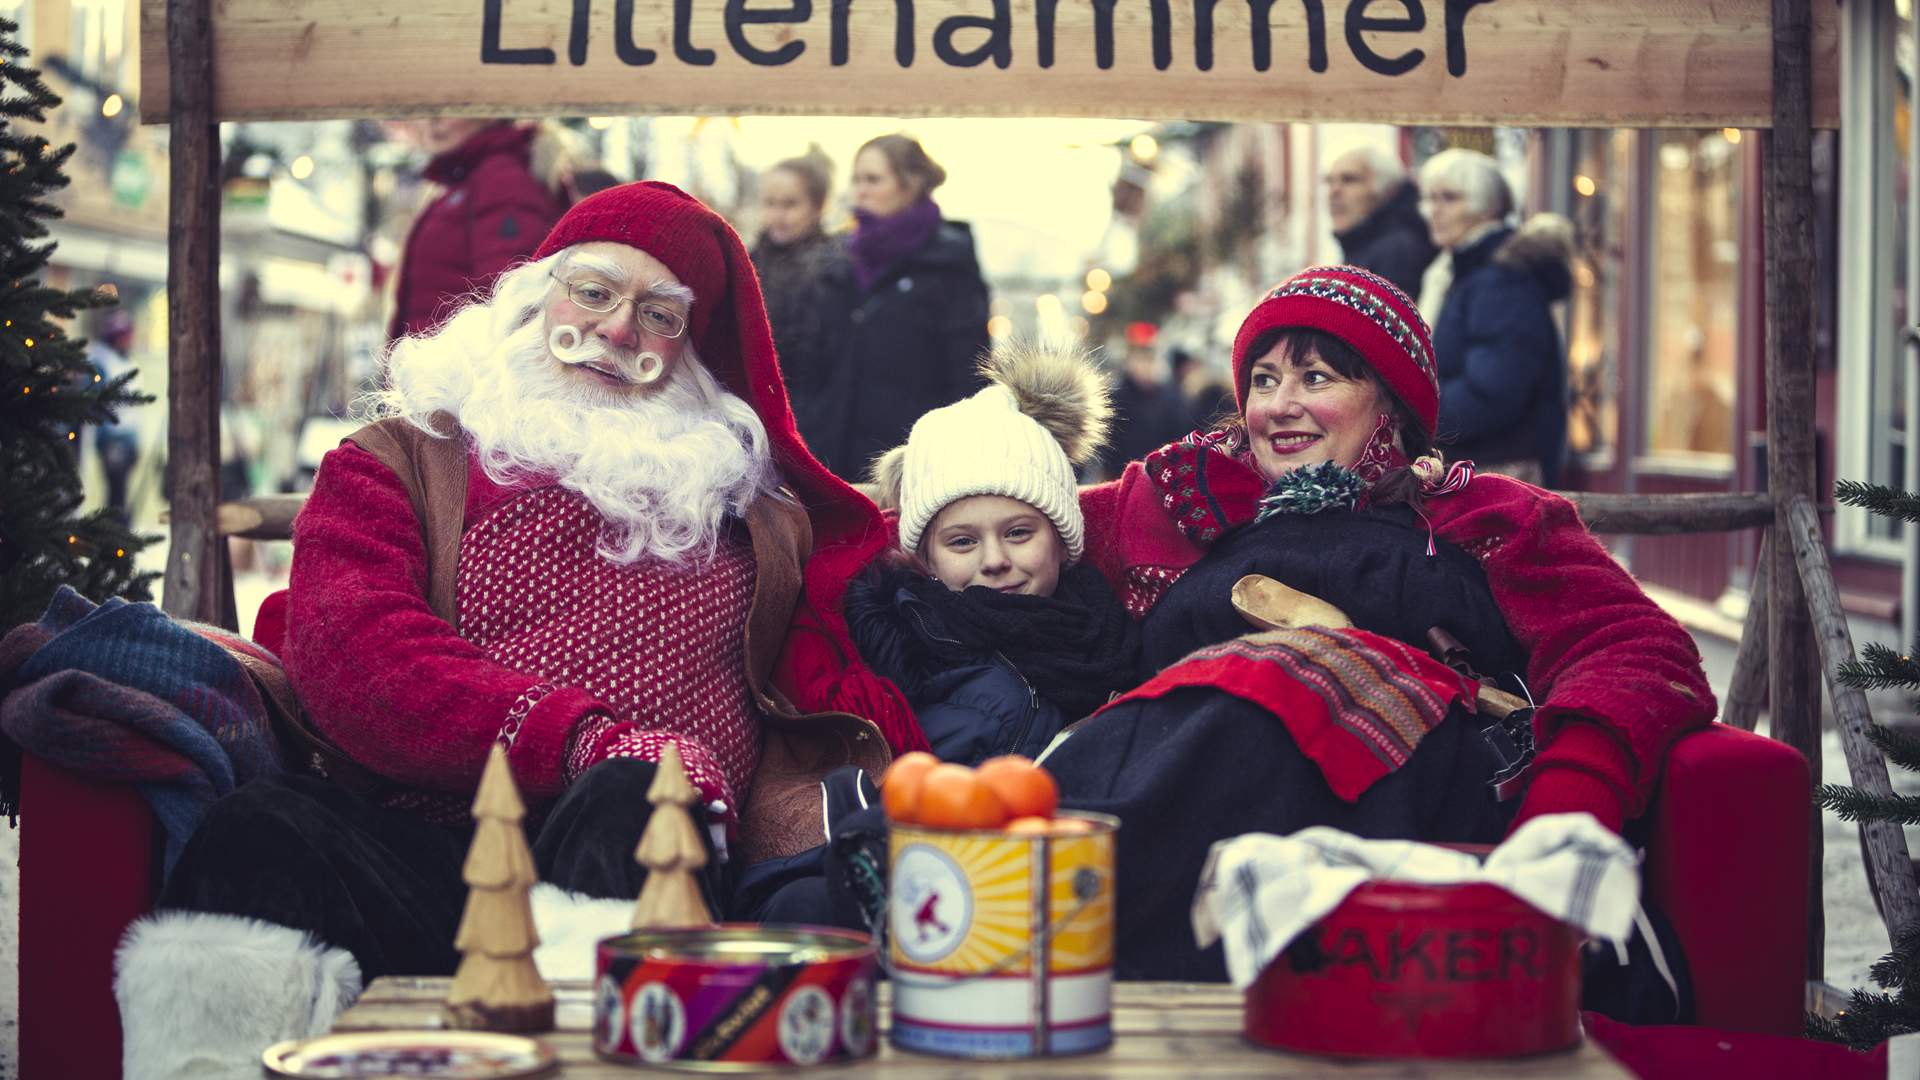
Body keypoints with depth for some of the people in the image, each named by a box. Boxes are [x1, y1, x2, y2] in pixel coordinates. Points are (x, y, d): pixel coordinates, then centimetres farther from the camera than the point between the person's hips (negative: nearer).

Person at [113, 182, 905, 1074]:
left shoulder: (738, 488, 29)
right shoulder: (403, 458, 22)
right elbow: (348, 655, 2)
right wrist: (582, 741, -14)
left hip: (653, 844, 1)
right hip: (423, 856, -1)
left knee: (630, 803, -36)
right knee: (265, 829, -34)